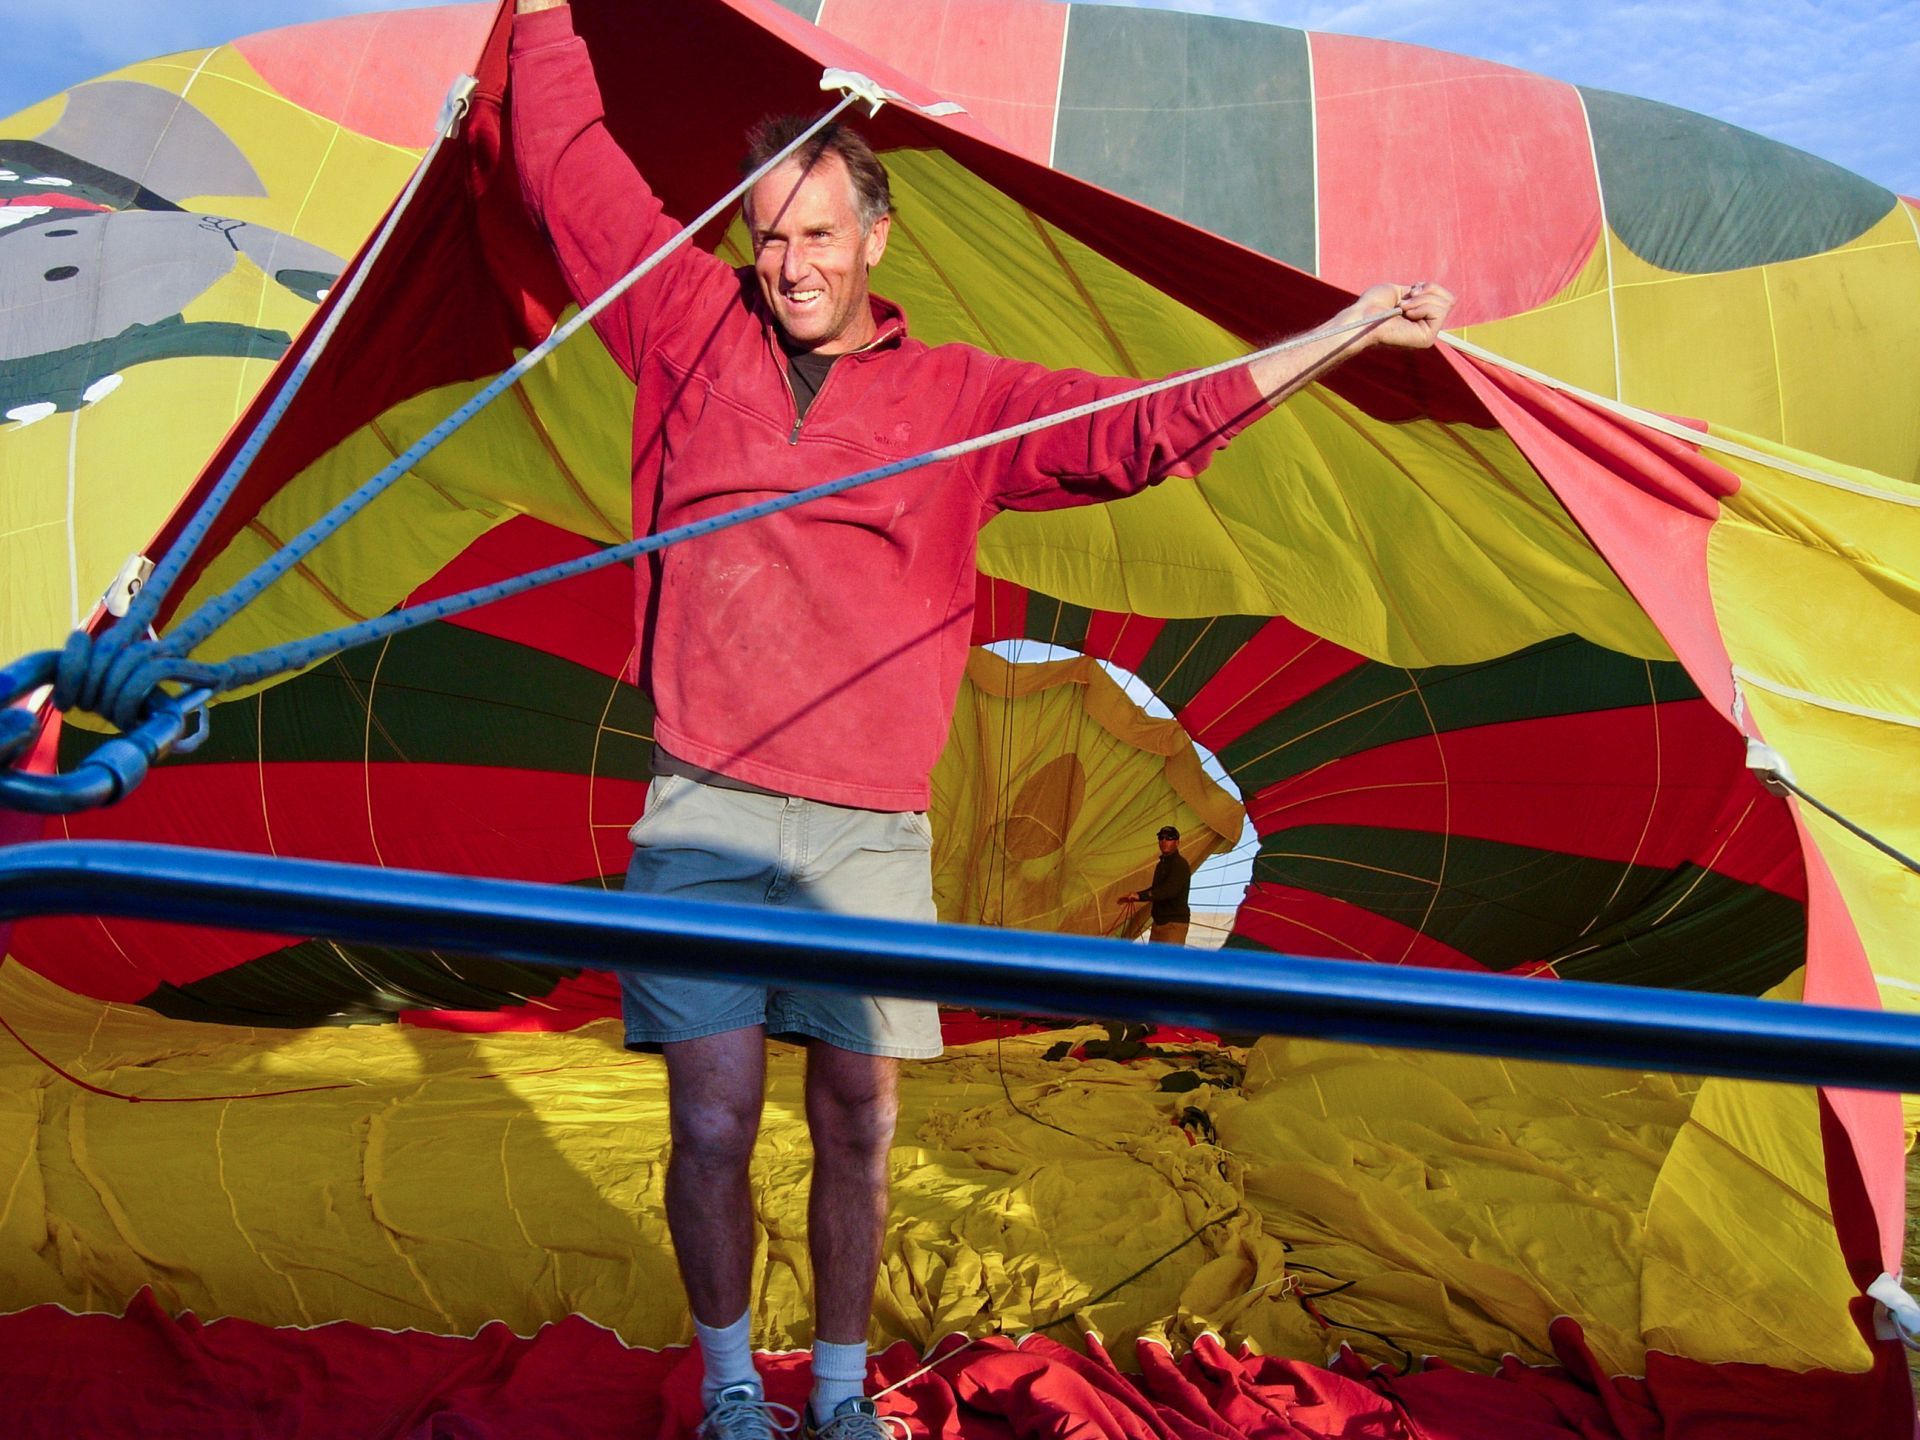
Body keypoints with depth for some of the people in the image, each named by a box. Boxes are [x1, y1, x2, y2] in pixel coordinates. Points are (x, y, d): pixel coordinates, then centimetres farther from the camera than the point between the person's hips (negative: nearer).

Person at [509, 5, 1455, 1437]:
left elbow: (1141, 427, 1)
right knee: (714, 1126, 1)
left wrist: (1342, 337, -4)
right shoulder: (694, 331, 8)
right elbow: (568, 162, 14)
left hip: (871, 835, 1)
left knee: (858, 1129, 7)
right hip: (704, 816, 0)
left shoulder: (960, 398, 7)